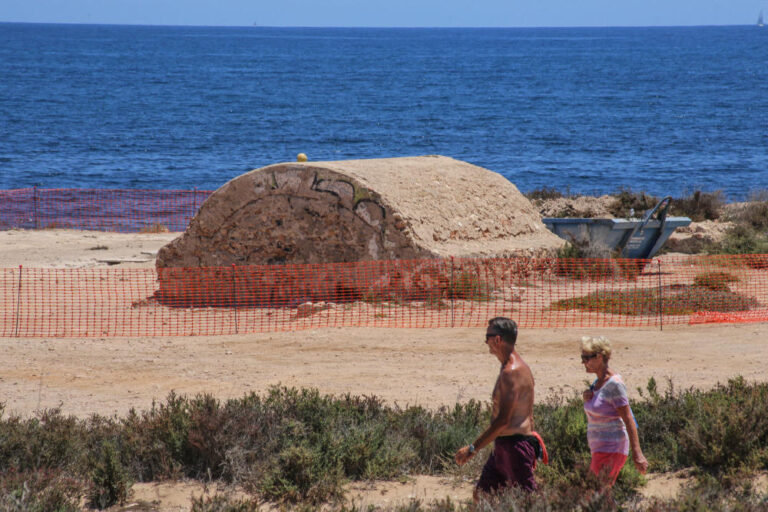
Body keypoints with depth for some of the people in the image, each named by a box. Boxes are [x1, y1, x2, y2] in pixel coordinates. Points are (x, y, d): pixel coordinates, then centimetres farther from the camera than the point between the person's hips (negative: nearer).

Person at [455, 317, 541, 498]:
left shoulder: (512, 372, -18)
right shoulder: (515, 367, 15)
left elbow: (503, 420, -23)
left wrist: (473, 448, -20)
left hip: (515, 447, -10)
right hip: (502, 448, 10)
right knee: (481, 494, 12)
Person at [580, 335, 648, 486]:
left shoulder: (614, 384, -15)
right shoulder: (598, 382, 12)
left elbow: (629, 420, -17)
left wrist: (637, 454, -20)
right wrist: (586, 397, 1)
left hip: (611, 449, -9)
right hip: (599, 449, 9)